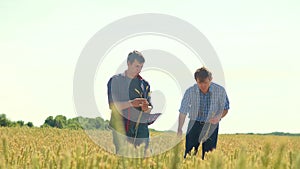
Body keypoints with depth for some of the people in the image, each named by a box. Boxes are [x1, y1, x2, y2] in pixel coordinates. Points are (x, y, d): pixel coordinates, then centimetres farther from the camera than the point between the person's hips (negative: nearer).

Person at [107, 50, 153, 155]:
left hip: (141, 128, 3)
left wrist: (146, 108, -9)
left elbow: (150, 107, 16)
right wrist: (131, 103, -17)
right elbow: (112, 104, -5)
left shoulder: (144, 84, 15)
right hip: (121, 127, -3)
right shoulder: (115, 80, 4)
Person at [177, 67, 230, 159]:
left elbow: (225, 108, 5)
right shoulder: (190, 91, -10)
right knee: (188, 154, -4)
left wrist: (219, 116, -18)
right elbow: (183, 111, -14)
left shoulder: (220, 91, -9)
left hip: (211, 127, 0)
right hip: (194, 125, 0)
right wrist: (179, 129, -28)